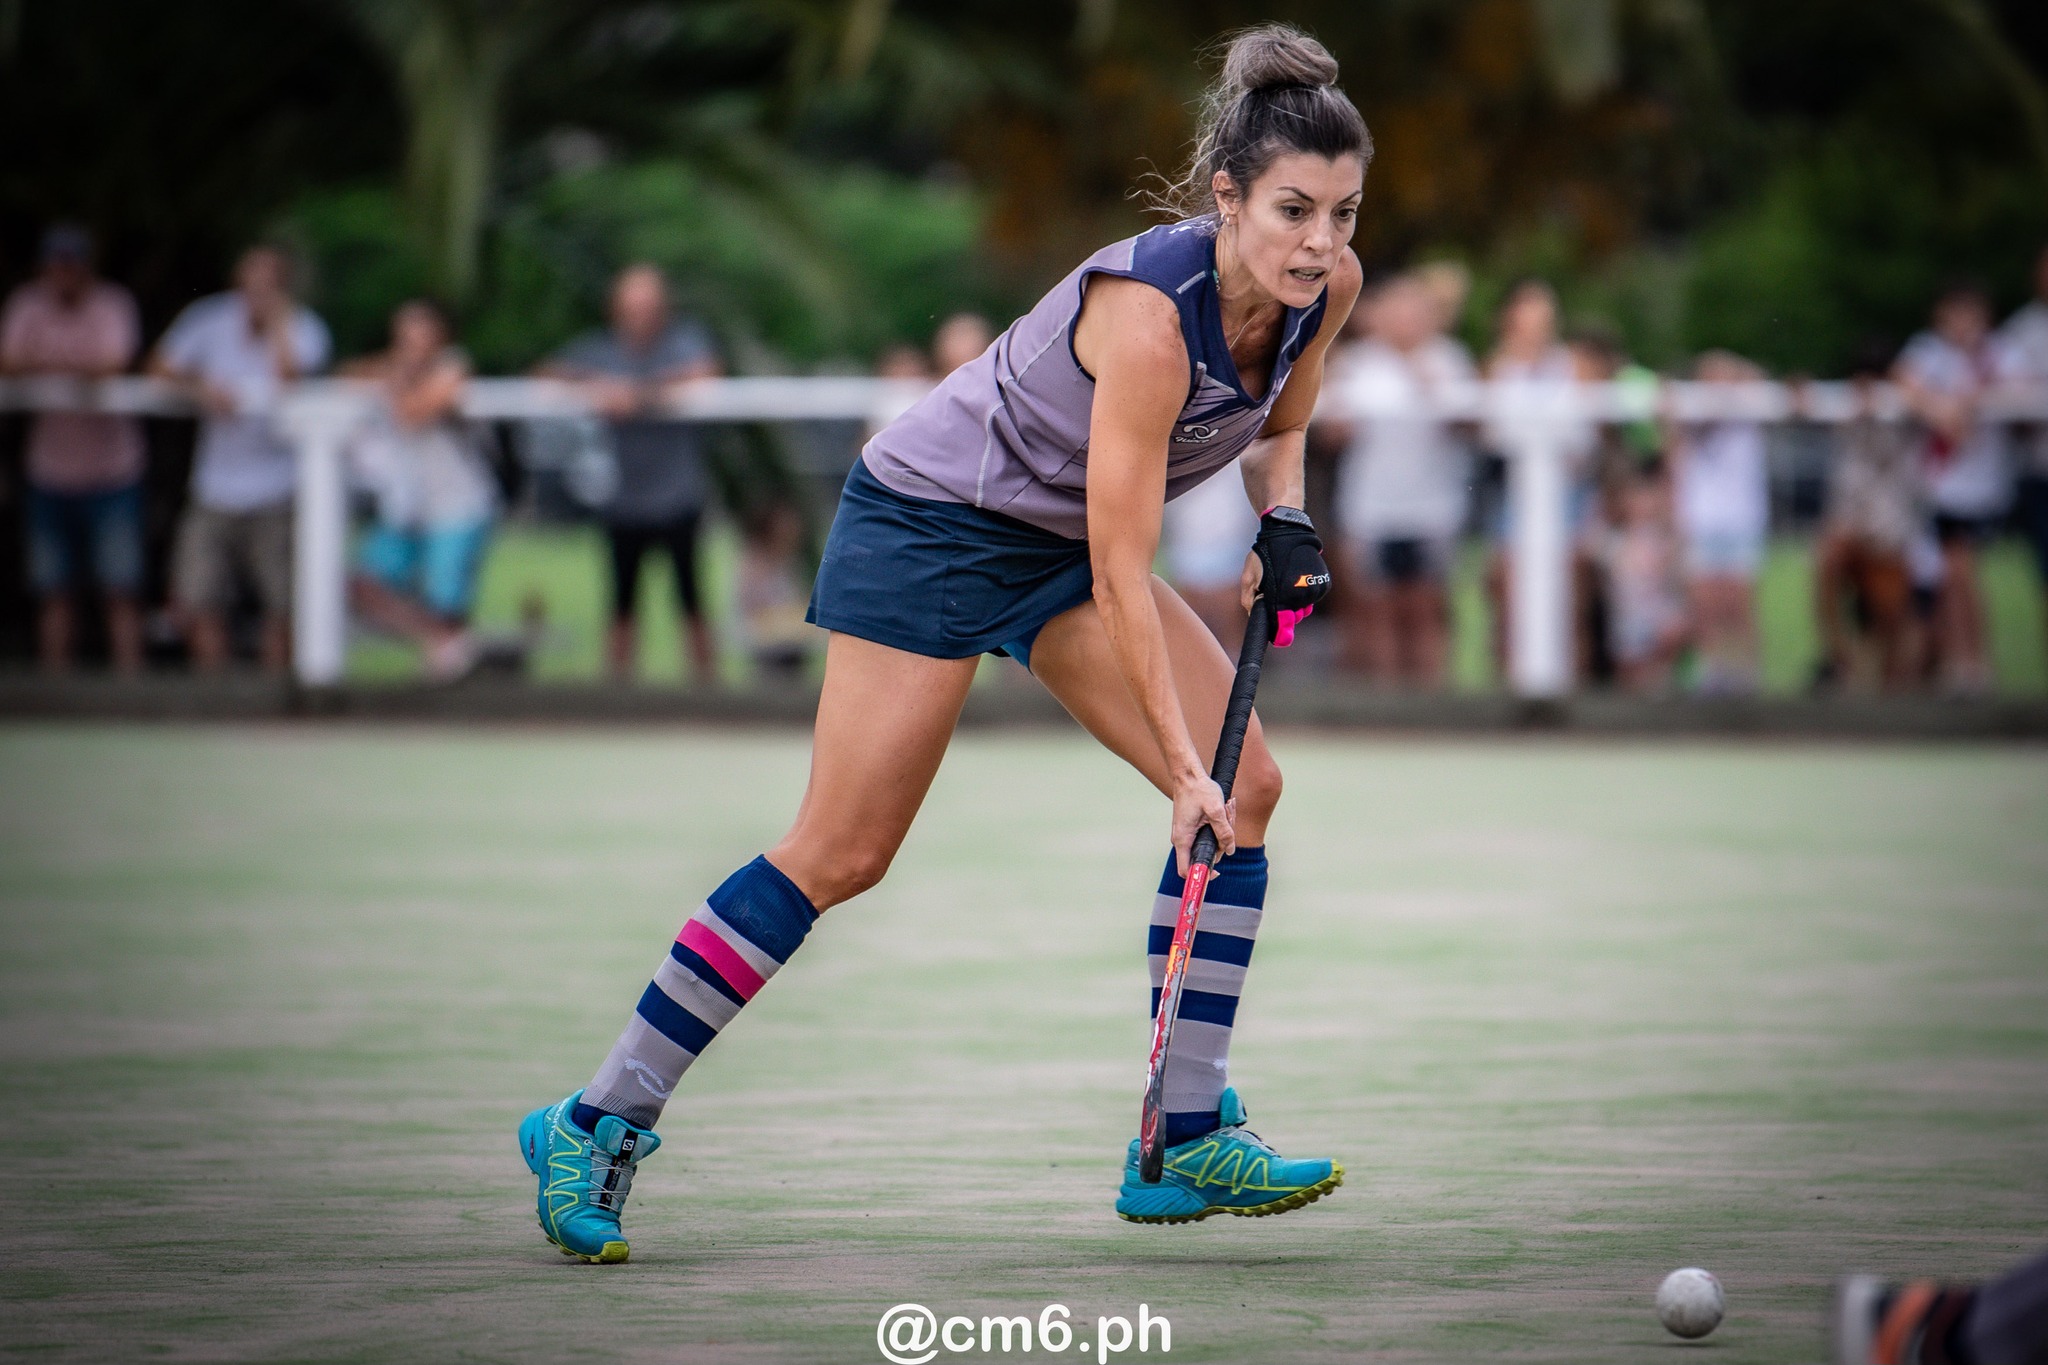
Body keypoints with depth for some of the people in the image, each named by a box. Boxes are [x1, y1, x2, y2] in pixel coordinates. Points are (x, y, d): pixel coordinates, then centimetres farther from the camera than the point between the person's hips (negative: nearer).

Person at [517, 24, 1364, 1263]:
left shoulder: (1327, 287, -11)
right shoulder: (1149, 312, -34)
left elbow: (1278, 420, 13)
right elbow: (1123, 576, -30)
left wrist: (1284, 516, -7)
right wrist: (1180, 766, -28)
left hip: (1061, 543, 8)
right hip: (932, 520, -8)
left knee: (1247, 784, -6)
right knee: (843, 853, -10)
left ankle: (1183, 1144, -1)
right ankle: (598, 1123, 0)